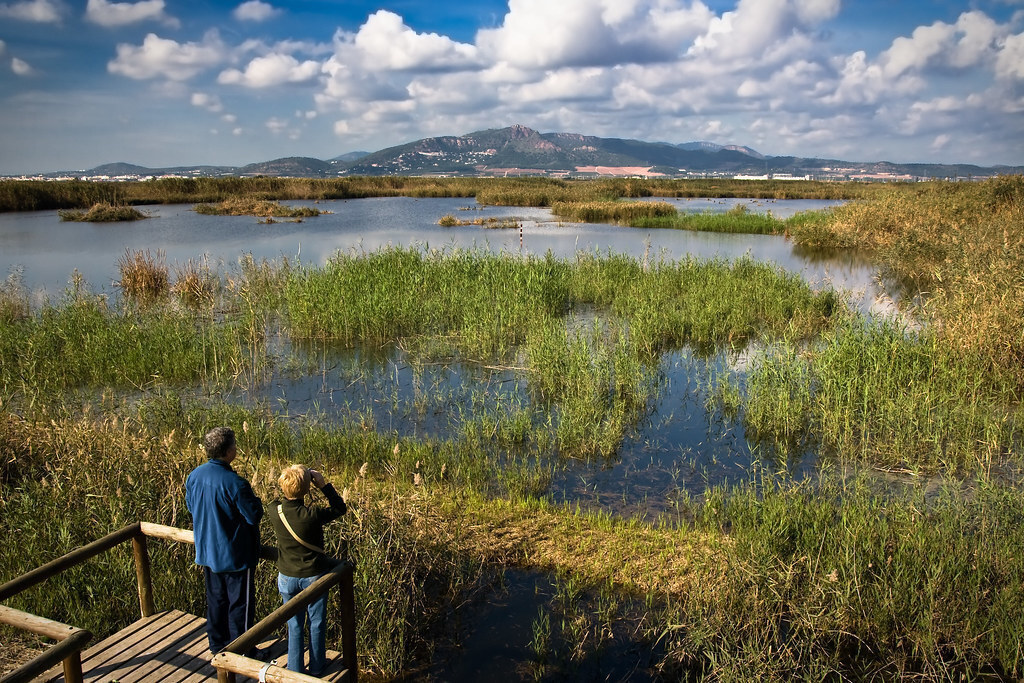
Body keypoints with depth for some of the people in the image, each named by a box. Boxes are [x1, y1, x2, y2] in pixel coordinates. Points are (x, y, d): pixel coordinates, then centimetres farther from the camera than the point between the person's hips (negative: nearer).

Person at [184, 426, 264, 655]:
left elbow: (191, 506, 10)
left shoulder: (195, 476, -6)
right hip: (235, 555, -7)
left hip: (207, 552, 7)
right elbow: (254, 516, -21)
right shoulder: (234, 483, -28)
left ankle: (217, 643, 36)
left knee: (216, 599, 22)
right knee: (240, 602, 8)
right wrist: (255, 500, -3)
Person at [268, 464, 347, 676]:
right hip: (314, 576, -3)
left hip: (287, 577, 3)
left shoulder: (274, 511, -18)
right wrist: (323, 485, -12)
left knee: (294, 625, 19)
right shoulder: (313, 514, -27)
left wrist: (289, 482, -1)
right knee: (316, 624, 17)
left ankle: (295, 670, 30)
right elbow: (340, 508, -9)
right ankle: (316, 668, 32)